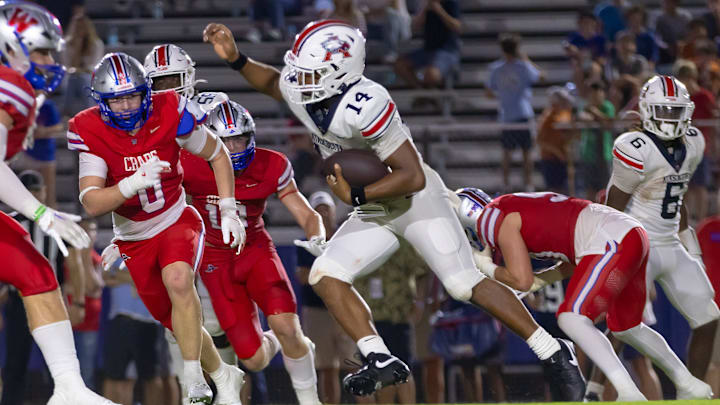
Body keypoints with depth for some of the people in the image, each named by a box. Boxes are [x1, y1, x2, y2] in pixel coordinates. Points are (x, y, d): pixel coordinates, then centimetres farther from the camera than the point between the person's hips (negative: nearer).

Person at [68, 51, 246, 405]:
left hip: (176, 221, -2)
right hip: (134, 239, 2)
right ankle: (223, 376, 36)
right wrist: (134, 183, -43)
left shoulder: (169, 114, -18)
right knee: (178, 322, 9)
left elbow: (217, 155, 0)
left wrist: (229, 212, -3)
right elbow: (91, 203, -26)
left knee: (178, 280, -33)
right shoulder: (91, 133, -19)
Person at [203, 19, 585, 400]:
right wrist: (235, 58, 5)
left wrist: (355, 196, -27)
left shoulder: (364, 107, -33)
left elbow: (412, 177, -31)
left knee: (466, 285, -13)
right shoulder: (300, 93, -9)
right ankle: (381, 360, -10)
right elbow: (273, 82, 19)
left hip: (416, 202, -8)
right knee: (325, 275, -8)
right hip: (375, 213, 8)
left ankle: (553, 354, -3)